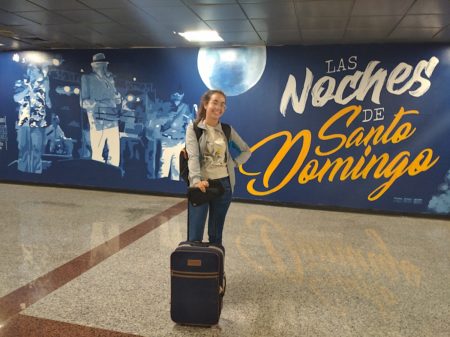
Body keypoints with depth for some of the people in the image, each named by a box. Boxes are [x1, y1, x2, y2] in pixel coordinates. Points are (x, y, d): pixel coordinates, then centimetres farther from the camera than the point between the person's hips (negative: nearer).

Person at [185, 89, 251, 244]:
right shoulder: (194, 128, -3)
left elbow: (247, 151, 16)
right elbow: (193, 156, -16)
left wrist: (233, 163, 0)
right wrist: (196, 180, -31)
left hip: (223, 184, 3)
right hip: (202, 185, -3)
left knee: (216, 234, 14)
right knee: (194, 236, -2)